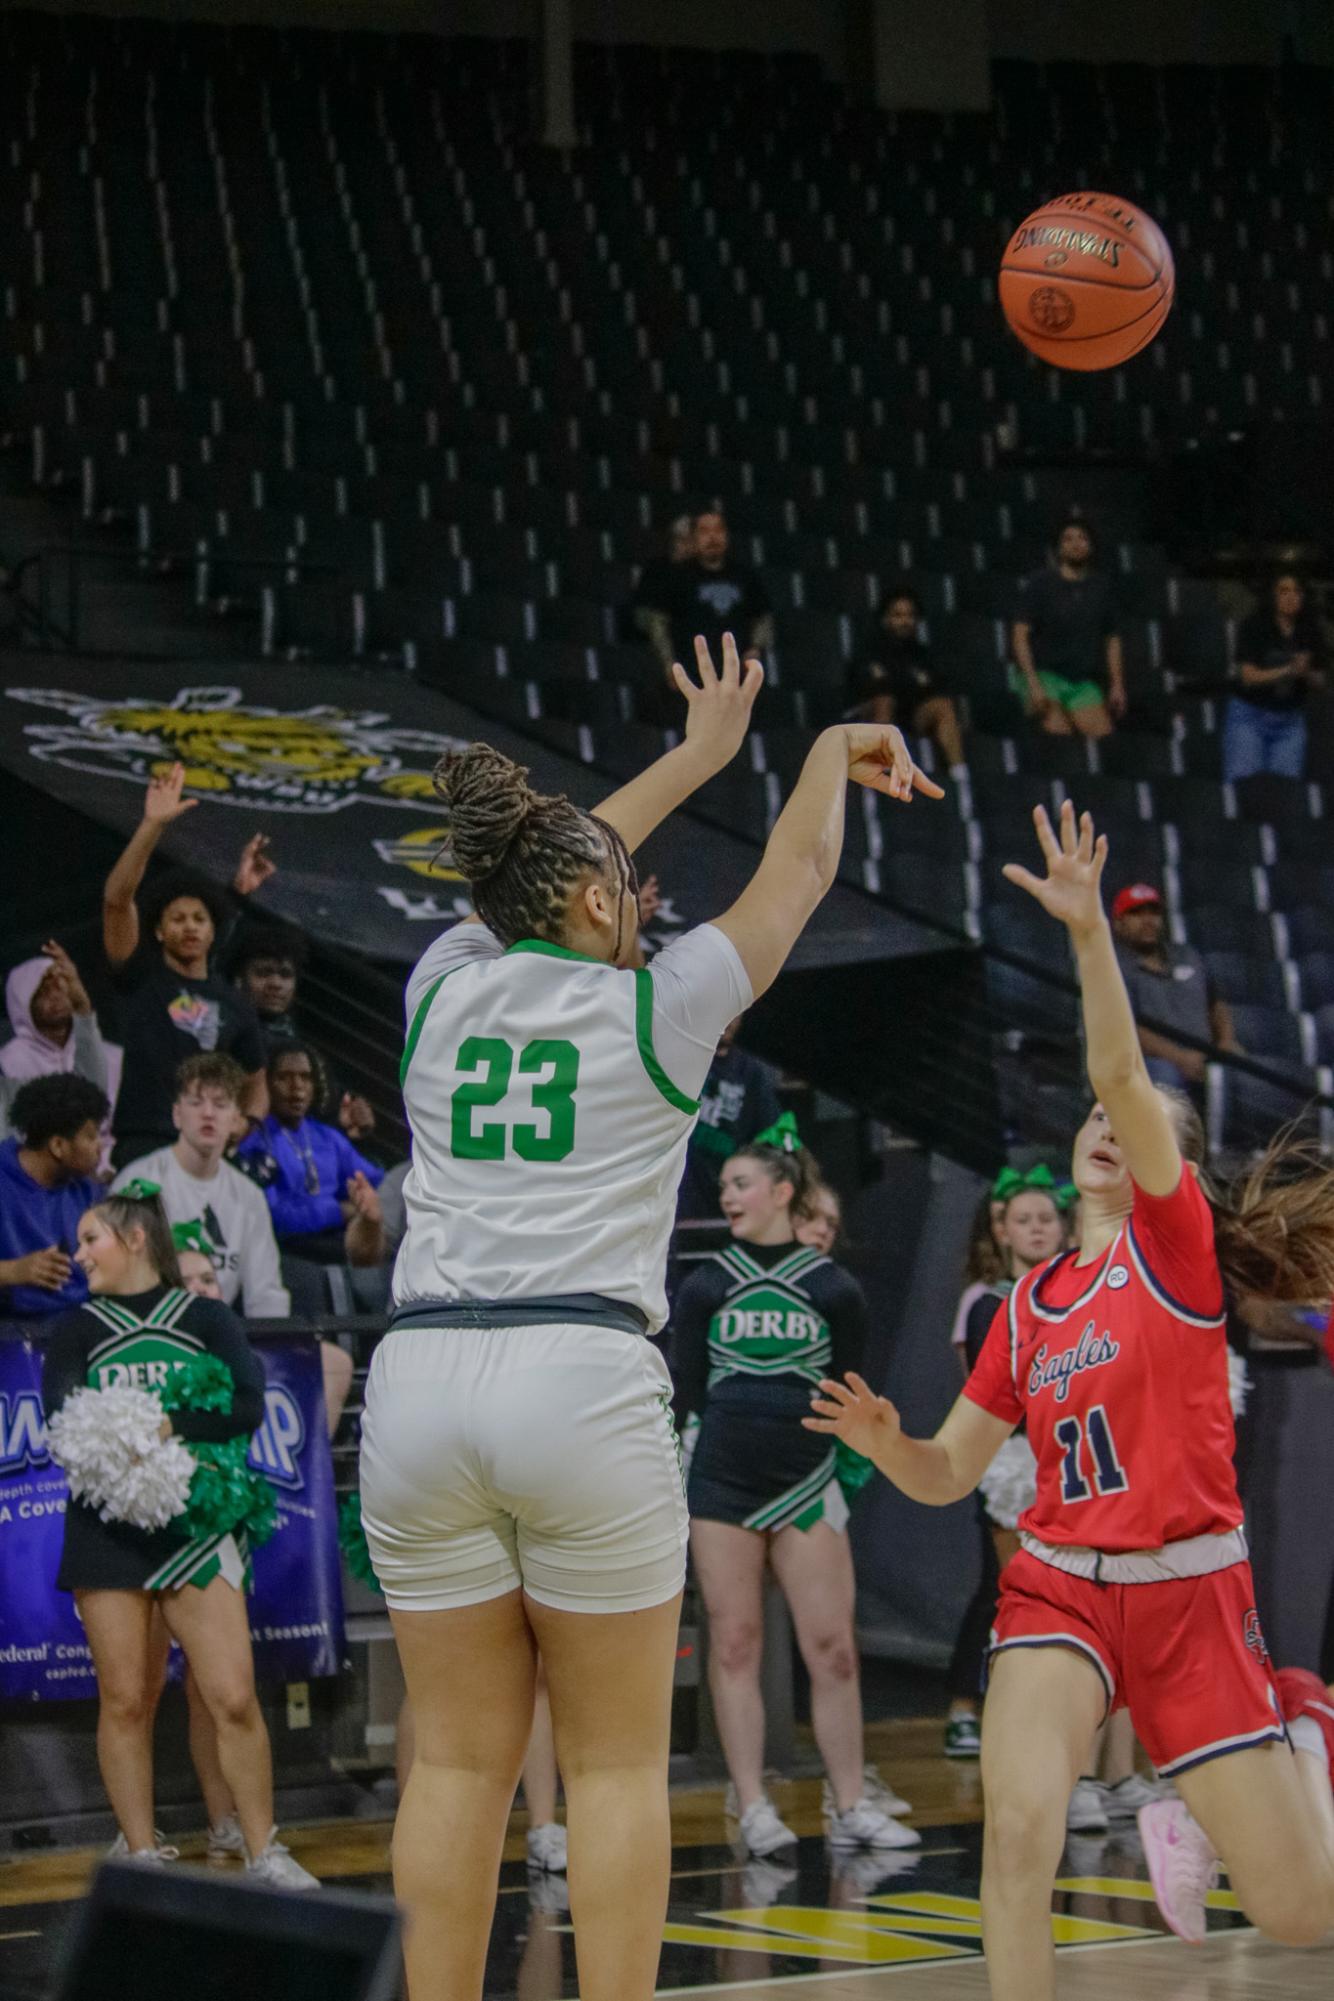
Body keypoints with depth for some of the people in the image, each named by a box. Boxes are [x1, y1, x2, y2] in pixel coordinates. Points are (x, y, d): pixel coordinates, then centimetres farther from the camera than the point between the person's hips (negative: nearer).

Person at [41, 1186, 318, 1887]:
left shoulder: (205, 1318, 8)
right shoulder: (77, 1330, 11)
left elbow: (248, 1404, -5)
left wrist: (172, 1426, -20)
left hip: (195, 1525, -1)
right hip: (108, 1531, 1)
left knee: (234, 1698, -7)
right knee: (125, 1701, 0)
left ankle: (264, 1854, 2)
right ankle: (142, 1857, 8)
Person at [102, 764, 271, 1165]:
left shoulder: (232, 1004, 15)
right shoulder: (142, 976, 5)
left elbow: (255, 1083, 24)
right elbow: (116, 898, -8)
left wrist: (247, 1125, 1)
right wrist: (153, 825, -16)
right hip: (141, 1145, -3)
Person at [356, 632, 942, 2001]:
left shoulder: (445, 987, 14)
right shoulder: (652, 1008, 5)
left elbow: (548, 877, 33)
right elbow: (798, 873, 21)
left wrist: (699, 754, 42)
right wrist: (834, 747, 39)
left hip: (418, 1378, 4)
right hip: (582, 1379, -4)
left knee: (460, 1759, 6)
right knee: (616, 1764, 2)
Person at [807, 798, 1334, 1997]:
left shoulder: (1177, 1246, -3)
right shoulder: (1028, 1306, 9)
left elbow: (1120, 1072, -19)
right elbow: (948, 1475, 13)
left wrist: (1090, 929, -31)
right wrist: (885, 1442, -9)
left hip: (1190, 1593, -2)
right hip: (1060, 1586, 3)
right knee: (1019, 1830, -27)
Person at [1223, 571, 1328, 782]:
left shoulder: (1311, 632, 3)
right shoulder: (1252, 628, -7)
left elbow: (1319, 681, 6)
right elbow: (1249, 676, -14)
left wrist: (1306, 673, -18)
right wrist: (1288, 671, -26)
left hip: (1290, 721, 3)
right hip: (1250, 715, -3)